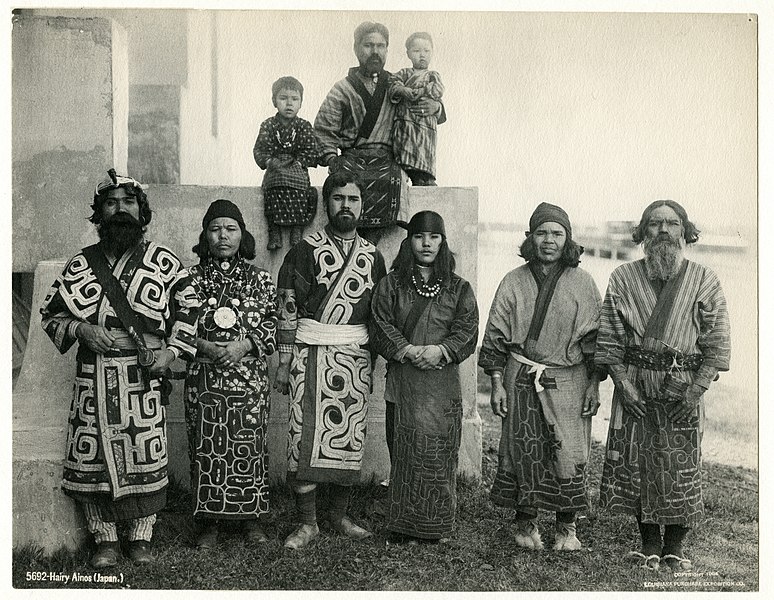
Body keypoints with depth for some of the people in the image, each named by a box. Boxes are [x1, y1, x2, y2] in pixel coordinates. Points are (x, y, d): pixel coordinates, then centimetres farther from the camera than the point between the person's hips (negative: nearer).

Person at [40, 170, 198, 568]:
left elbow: (188, 309, 7)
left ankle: (140, 538, 19)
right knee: (93, 456, 4)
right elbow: (51, 312, 11)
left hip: (144, 375, -1)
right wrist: (80, 329, -8)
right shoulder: (80, 264, 7)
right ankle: (105, 541, 19)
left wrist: (172, 351, -5)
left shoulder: (164, 261, 3)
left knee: (146, 456, 3)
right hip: (94, 376, 2)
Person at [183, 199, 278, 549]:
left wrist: (244, 345, -13)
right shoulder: (191, 278, 5)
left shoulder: (259, 280, 5)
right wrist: (205, 347, -13)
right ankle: (209, 523, 14)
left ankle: (251, 519, 17)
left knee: (249, 446, 3)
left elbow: (271, 326, 3)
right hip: (203, 379, 0)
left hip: (249, 379, 0)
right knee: (206, 448, 2)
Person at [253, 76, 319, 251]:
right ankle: (275, 232, -26)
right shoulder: (268, 125, 9)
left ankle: (297, 230, -20)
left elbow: (310, 151, 1)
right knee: (272, 190, -31)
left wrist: (298, 162, -15)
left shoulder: (304, 126, 8)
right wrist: (269, 161, -17)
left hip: (297, 171, 0)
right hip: (274, 171, 0)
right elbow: (259, 150, 2)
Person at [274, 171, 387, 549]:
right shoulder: (305, 251, 1)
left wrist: (371, 360, 10)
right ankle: (307, 522, 6)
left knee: (350, 438, 6)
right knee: (306, 436, -5)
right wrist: (285, 362, -6)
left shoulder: (372, 256, 11)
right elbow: (288, 309, -2)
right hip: (311, 354, -3)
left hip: (356, 357, 4)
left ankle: (339, 515, 21)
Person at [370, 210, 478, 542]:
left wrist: (441, 350, -14)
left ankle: (434, 526, 11)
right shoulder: (391, 284, 8)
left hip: (443, 382, 0)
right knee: (405, 451, 1)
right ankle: (403, 524, 12)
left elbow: (468, 331, 2)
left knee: (438, 452, 0)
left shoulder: (459, 288, 9)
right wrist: (408, 350, -14)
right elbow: (381, 327, 0)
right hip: (403, 382, 0)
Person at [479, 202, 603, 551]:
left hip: (568, 382, 0)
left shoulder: (582, 284, 4)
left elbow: (594, 338, 5)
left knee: (570, 455, -2)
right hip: (521, 381, 0)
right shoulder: (513, 283, 4)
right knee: (522, 453, 4)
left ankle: (566, 526, 15)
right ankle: (525, 523, 20)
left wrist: (594, 385, 0)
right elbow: (495, 336, 5)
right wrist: (497, 384, 0)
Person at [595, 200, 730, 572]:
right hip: (635, 386, 1)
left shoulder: (703, 282, 1)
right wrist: (623, 383, -7)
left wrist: (696, 390, -9)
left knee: (682, 467, 0)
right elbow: (609, 339, 2)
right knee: (635, 461, 3)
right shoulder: (623, 279, 3)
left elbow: (717, 345, 0)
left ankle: (674, 547, 17)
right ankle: (649, 543, 20)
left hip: (683, 390, -1)